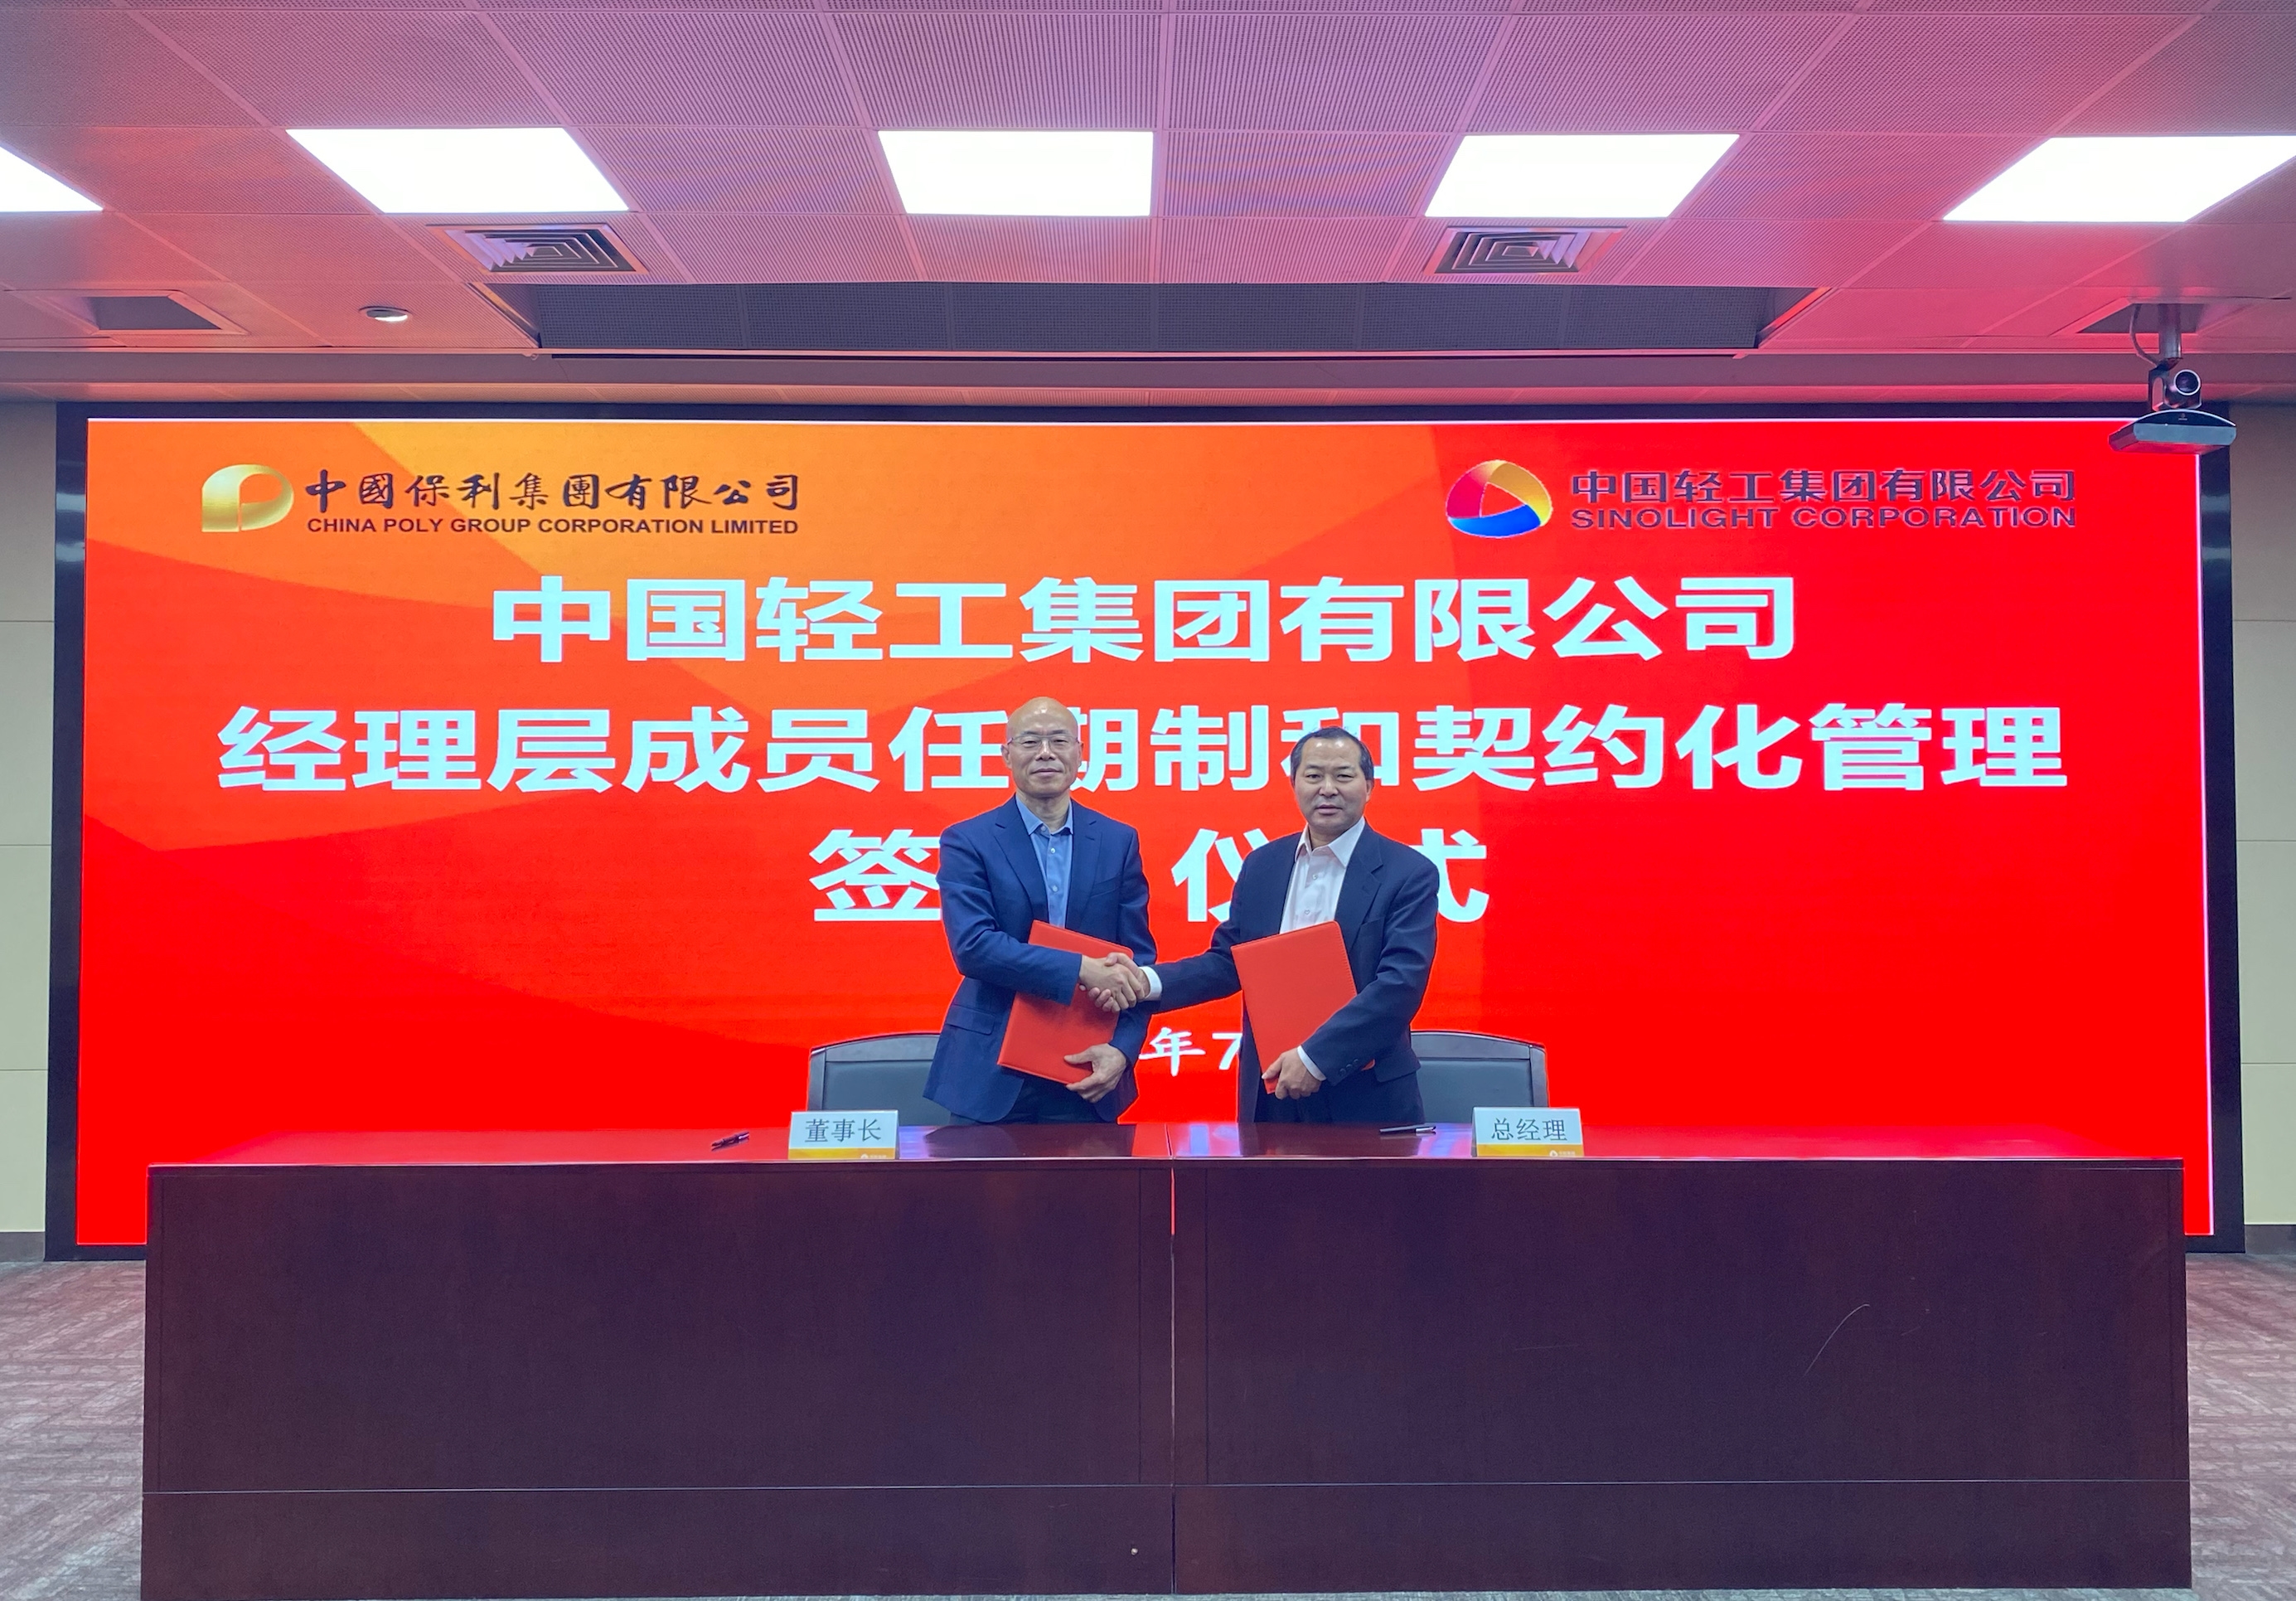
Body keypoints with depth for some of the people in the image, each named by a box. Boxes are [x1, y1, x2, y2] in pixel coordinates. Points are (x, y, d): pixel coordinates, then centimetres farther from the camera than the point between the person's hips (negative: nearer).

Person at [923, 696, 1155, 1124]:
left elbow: (1138, 956, 5)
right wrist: (1082, 970, -22)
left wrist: (1122, 1049, -10)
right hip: (992, 1077, -2)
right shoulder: (967, 842, -2)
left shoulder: (1119, 841, 6)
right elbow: (972, 946, -15)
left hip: (1086, 1073, 2)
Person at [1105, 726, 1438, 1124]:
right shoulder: (1261, 865, 7)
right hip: (1270, 1091, 4)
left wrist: (1316, 1057, -21)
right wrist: (1149, 981, -7)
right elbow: (1228, 960, 10)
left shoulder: (1409, 874, -8)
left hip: (1366, 1097, -4)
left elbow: (1401, 983, -16)